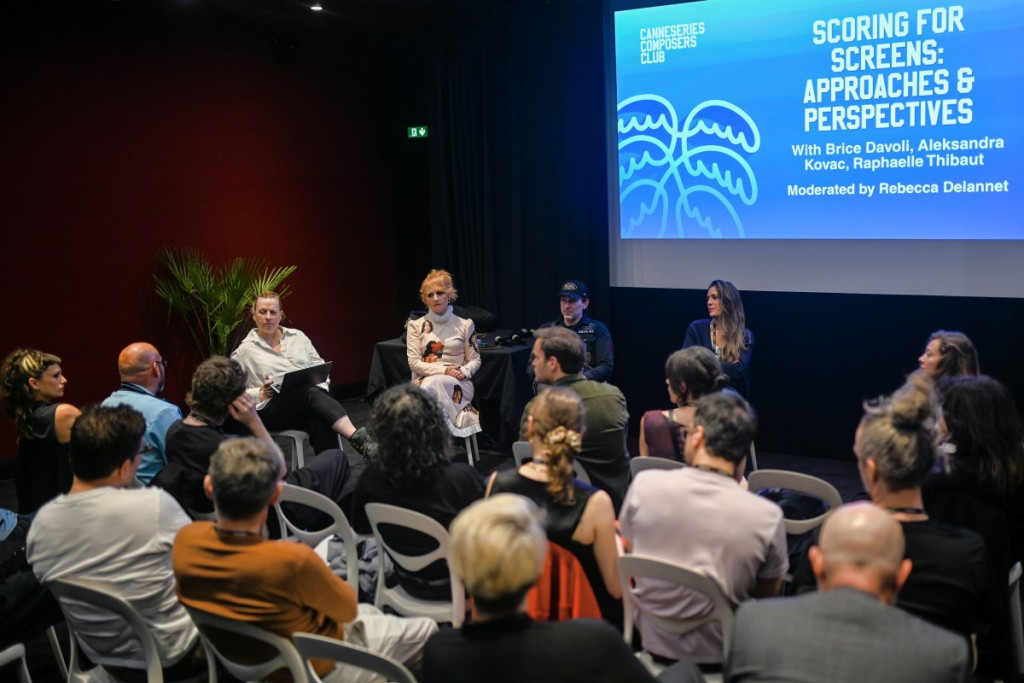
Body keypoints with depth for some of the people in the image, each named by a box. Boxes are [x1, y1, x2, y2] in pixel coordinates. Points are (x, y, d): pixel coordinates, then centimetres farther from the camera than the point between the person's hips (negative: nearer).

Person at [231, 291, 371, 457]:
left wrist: (319, 387, -3)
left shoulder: (297, 336, 19)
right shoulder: (245, 350, 9)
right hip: (272, 409, -4)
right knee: (312, 394, -37)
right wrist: (261, 394, -11)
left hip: (310, 400, 4)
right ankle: (357, 439, -54)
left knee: (322, 424, -35)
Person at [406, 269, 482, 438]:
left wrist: (464, 372, -12)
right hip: (424, 382, 0)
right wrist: (444, 370, -13)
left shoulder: (465, 325, 11)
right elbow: (414, 363, 0)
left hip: (457, 384, 0)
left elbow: (475, 360, 11)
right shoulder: (416, 326, 9)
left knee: (434, 384, -35)